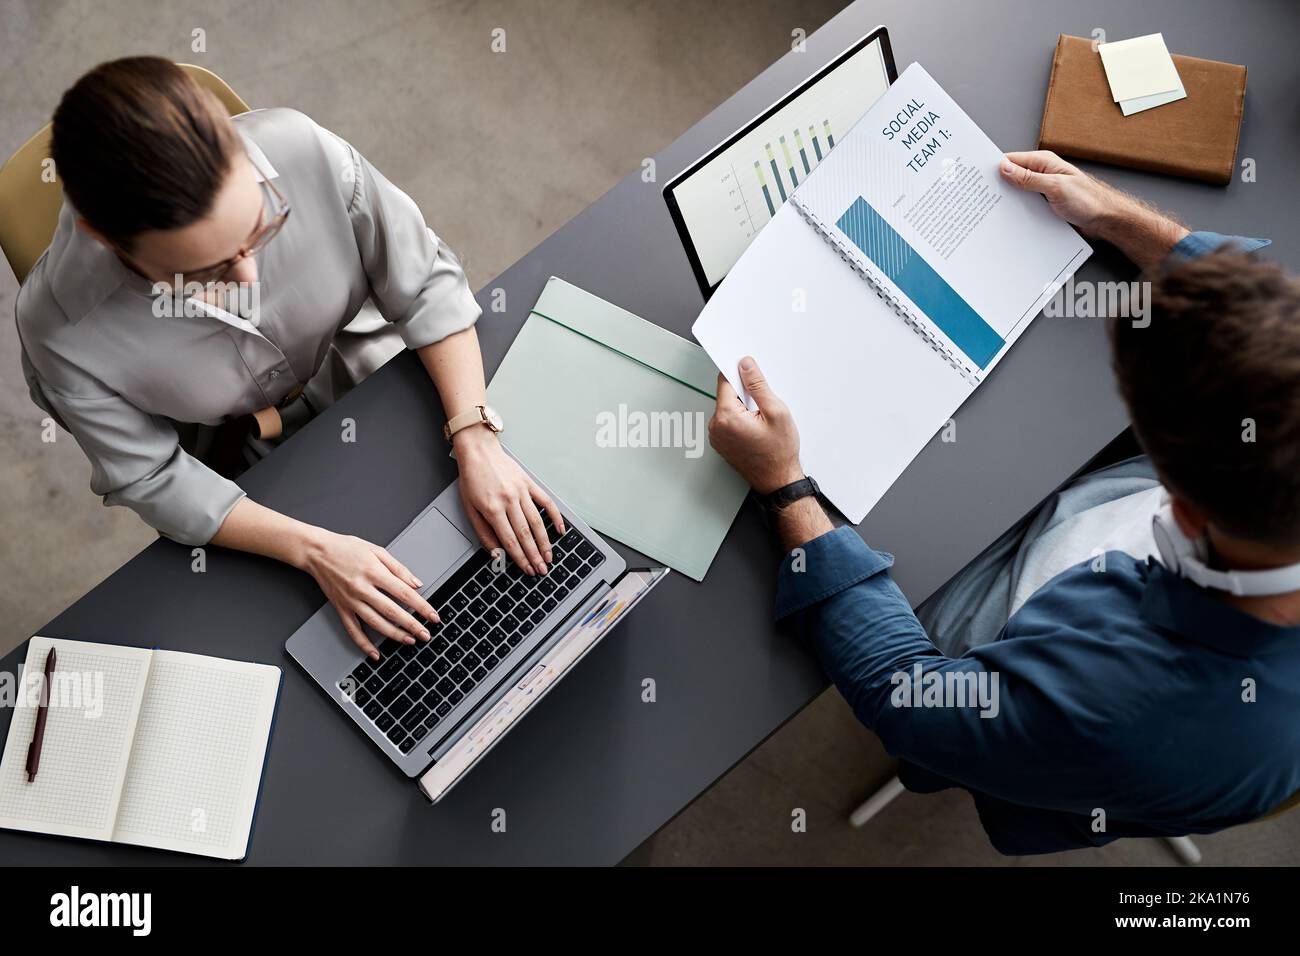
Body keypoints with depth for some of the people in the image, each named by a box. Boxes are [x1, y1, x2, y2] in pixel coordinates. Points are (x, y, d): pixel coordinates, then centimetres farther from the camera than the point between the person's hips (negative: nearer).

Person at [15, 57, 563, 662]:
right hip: (242, 481, -1)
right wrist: (315, 549, -28)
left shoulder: (303, 152, -32)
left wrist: (475, 441, -27)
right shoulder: (60, 332, -32)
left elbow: (424, 282, -19)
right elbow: (153, 480, -19)